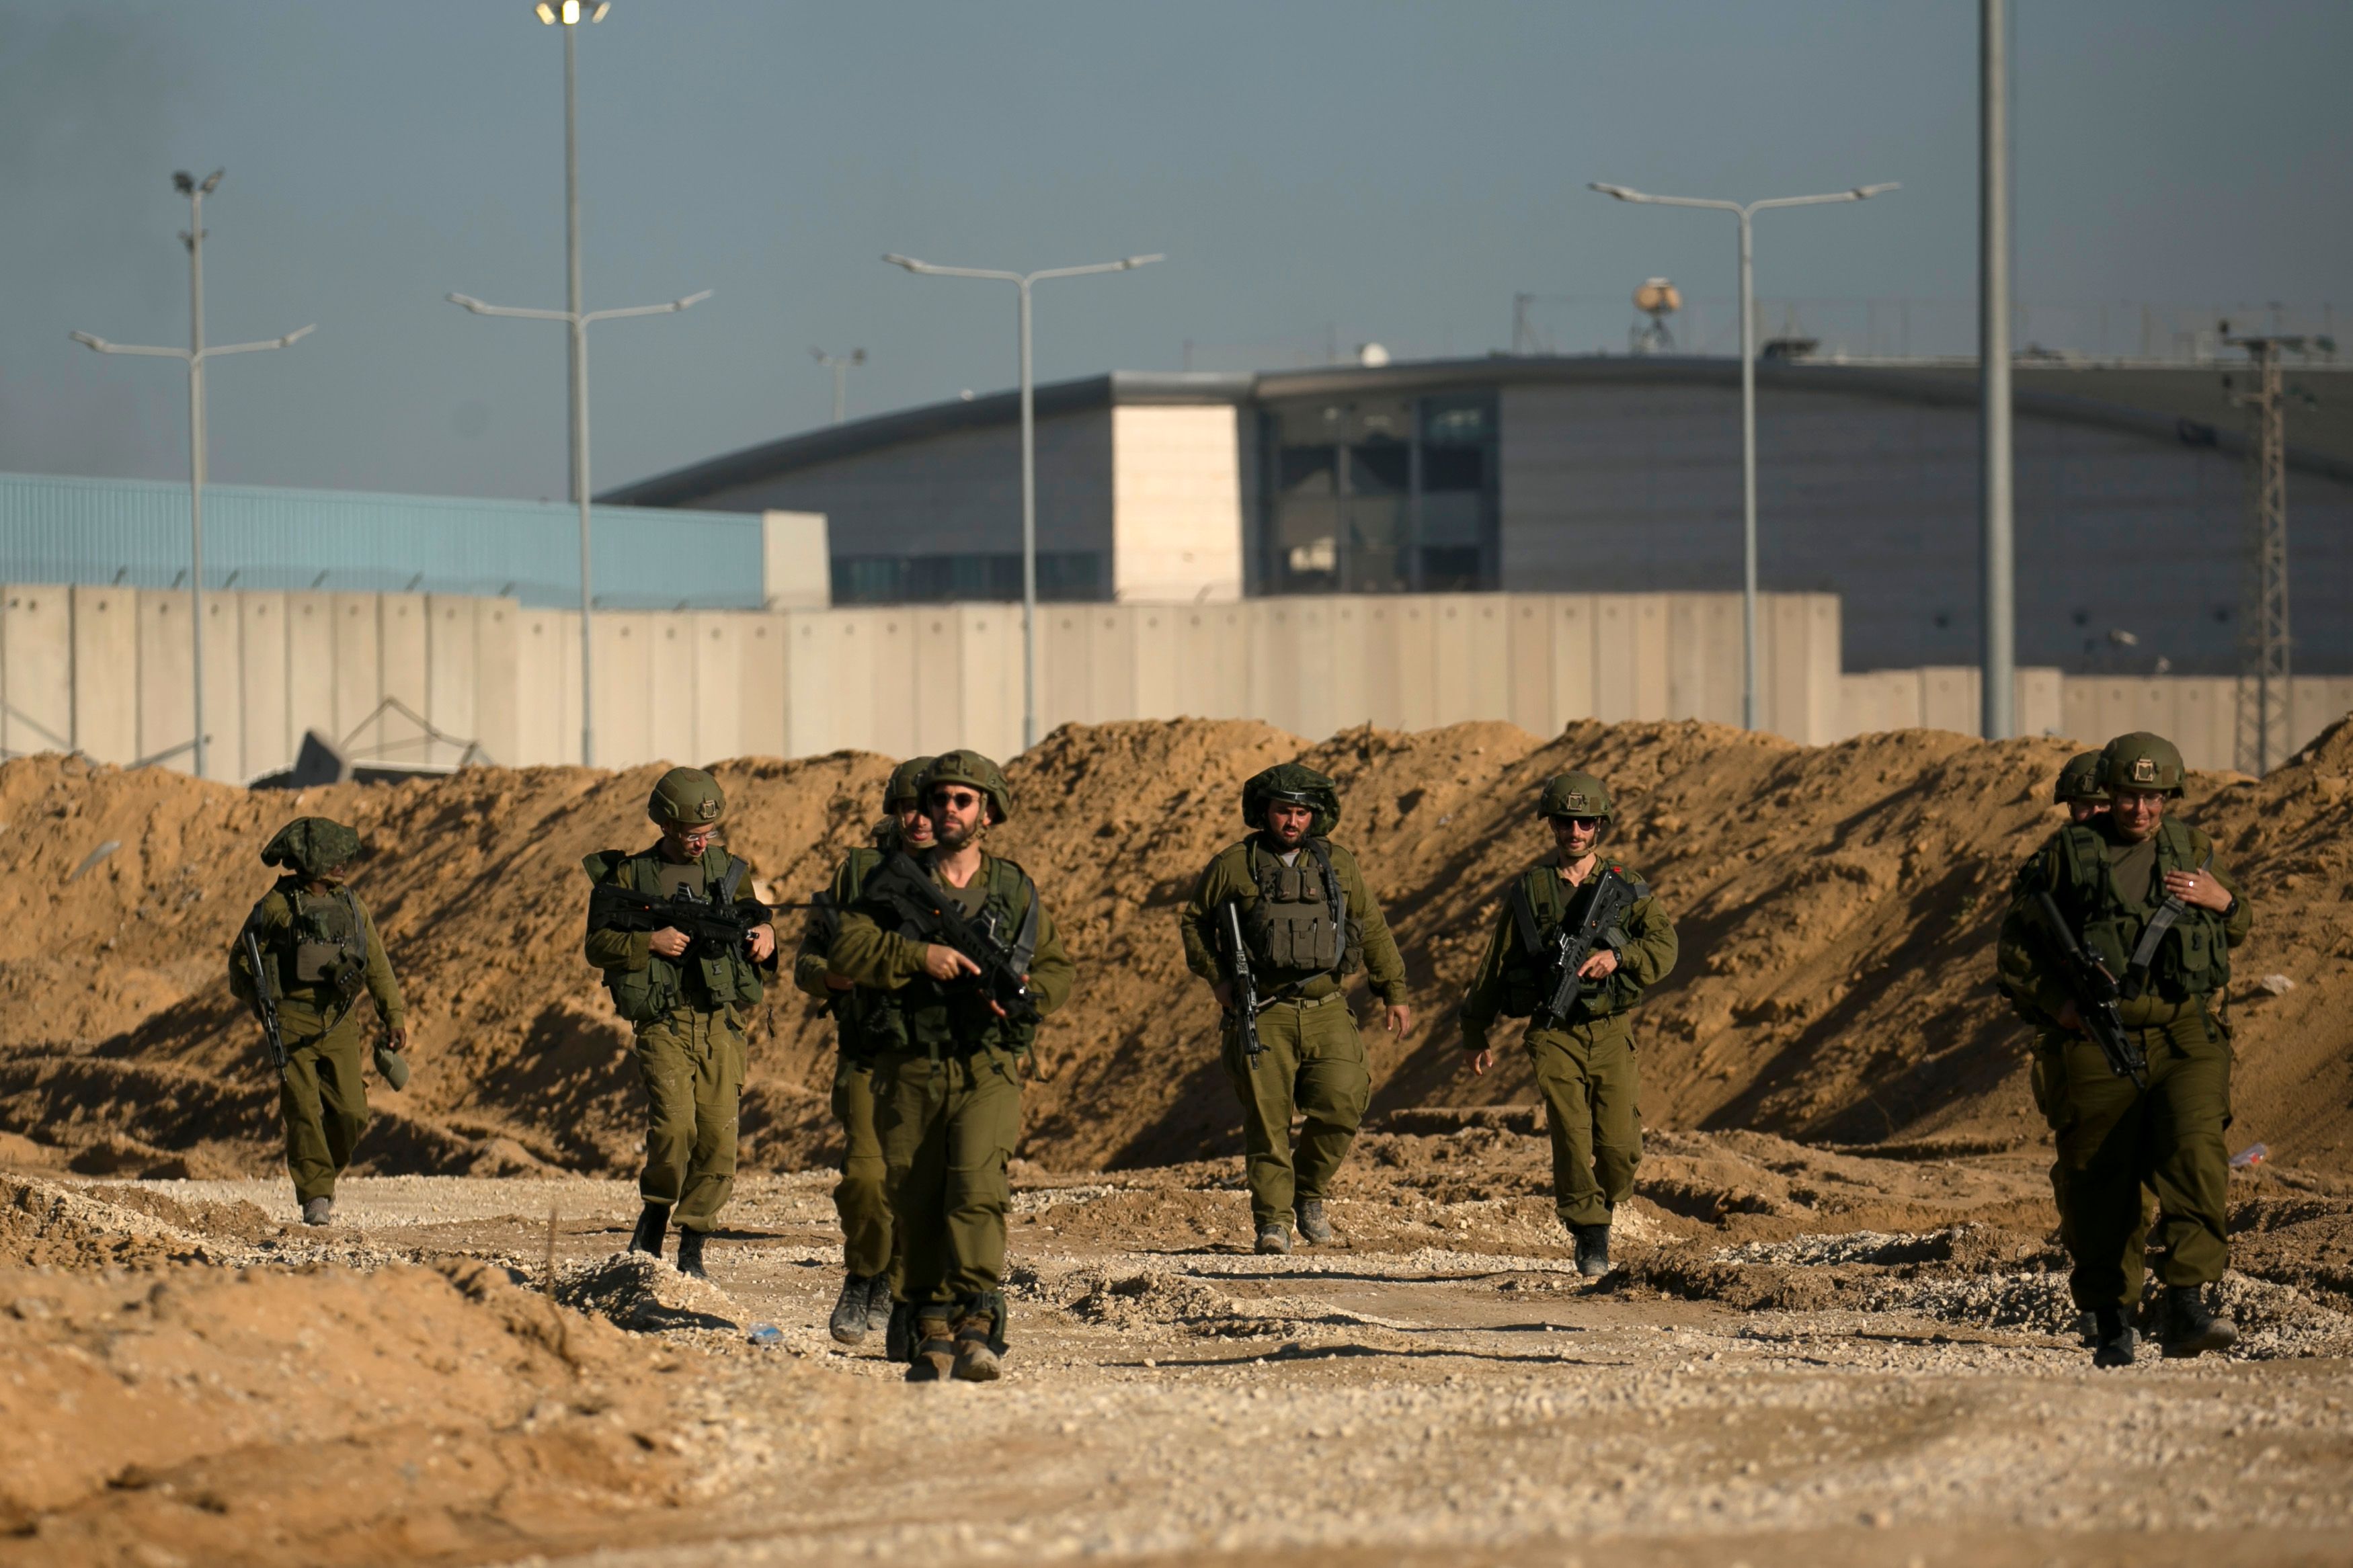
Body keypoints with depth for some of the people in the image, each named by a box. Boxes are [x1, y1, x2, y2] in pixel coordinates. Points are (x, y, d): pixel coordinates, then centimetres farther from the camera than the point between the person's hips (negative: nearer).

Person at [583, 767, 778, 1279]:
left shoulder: (730, 871, 13)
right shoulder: (629, 876, 5)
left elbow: (755, 922, 22)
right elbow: (596, 946, 4)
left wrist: (765, 939, -2)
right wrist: (650, 942, -12)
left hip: (722, 1025, 3)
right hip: (663, 1022, -3)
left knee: (717, 1137, -5)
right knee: (674, 1124, -21)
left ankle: (692, 1250, 5)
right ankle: (653, 1218, 2)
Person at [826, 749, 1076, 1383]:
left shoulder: (1016, 890, 9)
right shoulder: (896, 880, 6)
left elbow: (1059, 968, 15)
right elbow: (847, 950, -4)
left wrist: (1024, 995, -7)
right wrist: (920, 955, -16)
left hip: (988, 1071, -1)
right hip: (911, 1069, 1)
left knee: (977, 1187, -19)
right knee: (916, 1204, 3)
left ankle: (977, 1327, -27)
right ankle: (930, 1334, 11)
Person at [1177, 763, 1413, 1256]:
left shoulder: (1338, 865, 11)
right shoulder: (1233, 865, 3)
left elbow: (1373, 930, 19)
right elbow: (1195, 921, 12)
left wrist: (1394, 992, 17)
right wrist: (1217, 977, 0)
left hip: (1326, 1010, 2)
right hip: (1262, 1014, -2)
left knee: (1341, 1104, -12)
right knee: (1267, 1119, -5)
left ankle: (1310, 1195, 10)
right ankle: (1272, 1221, 3)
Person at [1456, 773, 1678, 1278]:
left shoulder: (1626, 886, 8)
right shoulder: (1529, 890, 8)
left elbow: (1663, 947, -5)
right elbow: (1494, 965, 14)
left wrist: (1617, 958, -24)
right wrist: (1475, 1034, 16)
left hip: (1612, 1031, 0)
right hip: (1554, 1032, 0)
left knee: (1620, 1146, -6)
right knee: (1571, 1137, -13)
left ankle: (1607, 1204, 24)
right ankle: (1590, 1239, -3)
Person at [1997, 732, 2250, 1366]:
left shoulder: (2192, 850, 13)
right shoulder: (2066, 854, 5)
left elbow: (2239, 929, 27)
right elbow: (2015, 947, 10)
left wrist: (2222, 901, 3)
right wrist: (2055, 1003, -5)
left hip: (2186, 1035, 1)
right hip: (2100, 1040, -1)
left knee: (2194, 1155, -20)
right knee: (2098, 1183, 0)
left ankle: (2185, 1306, -23)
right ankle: (2112, 1325, 12)